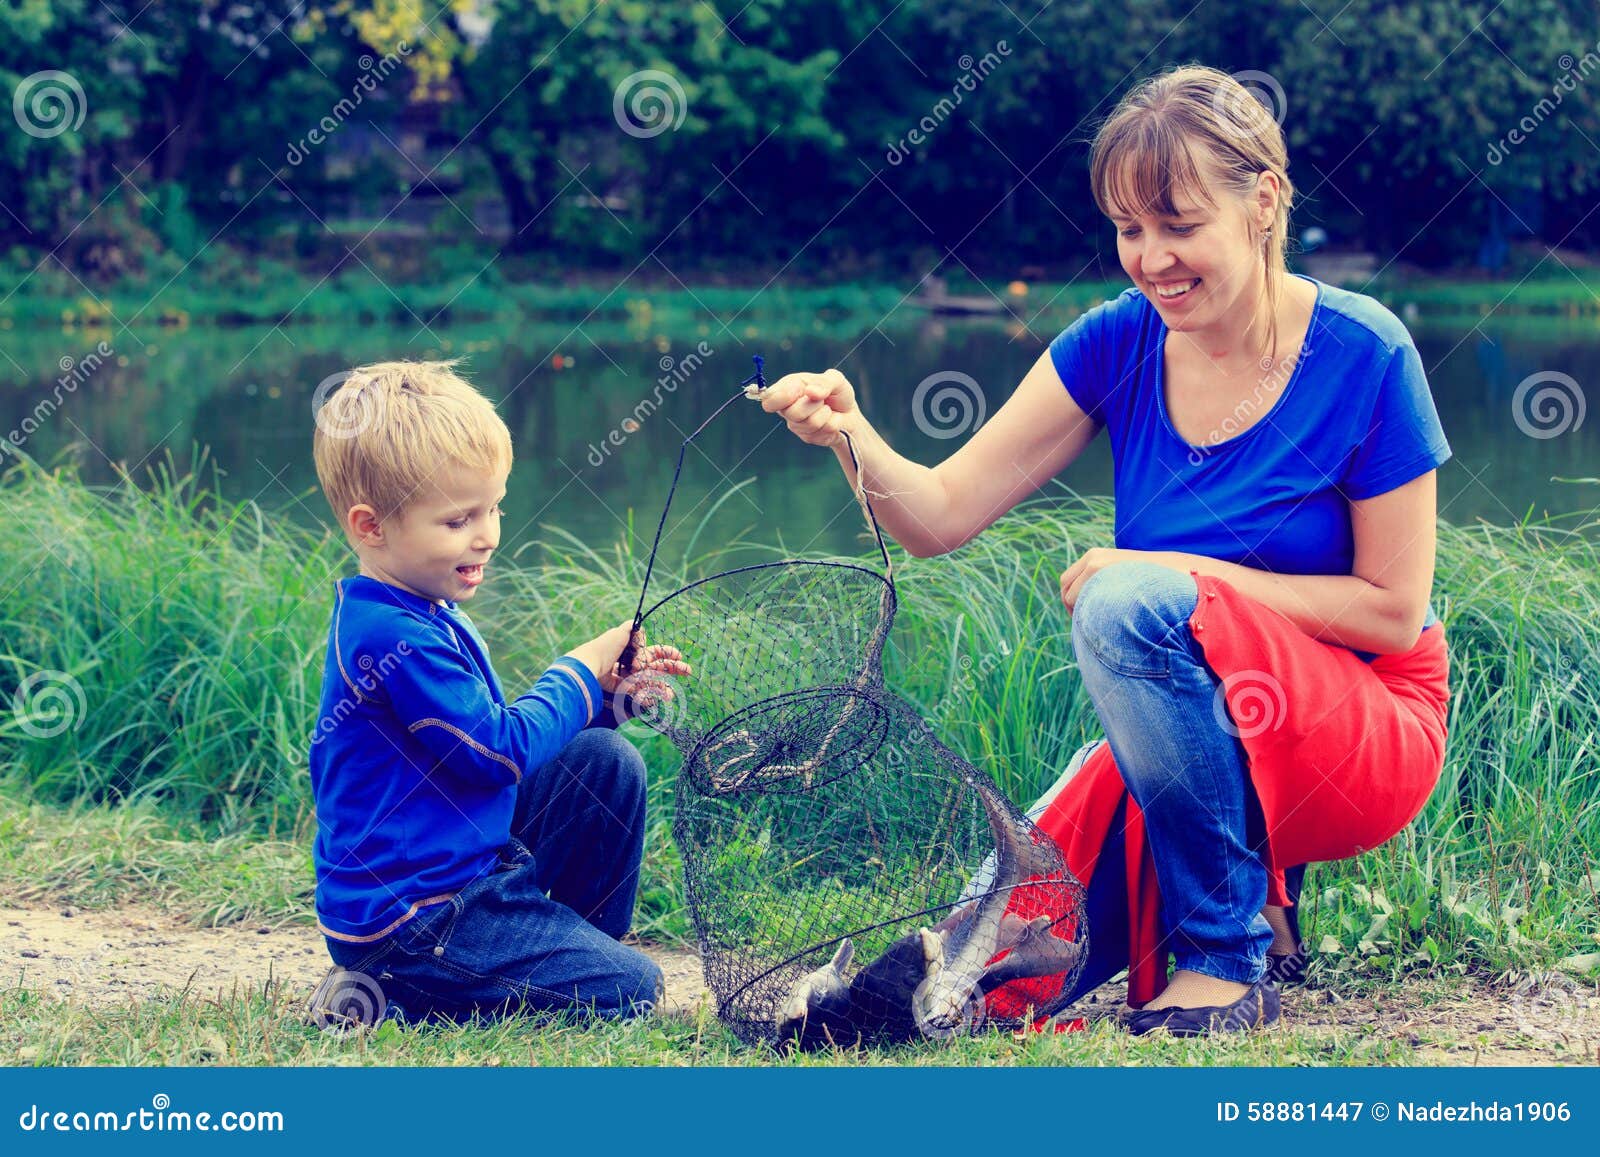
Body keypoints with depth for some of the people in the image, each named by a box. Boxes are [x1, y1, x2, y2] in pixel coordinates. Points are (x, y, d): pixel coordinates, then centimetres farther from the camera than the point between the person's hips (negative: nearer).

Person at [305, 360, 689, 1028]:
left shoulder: (431, 618, 10)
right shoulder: (393, 639, -23)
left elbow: (492, 734, 16)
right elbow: (499, 752, -21)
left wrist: (603, 694, 2)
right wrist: (578, 677, -5)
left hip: (469, 868, 10)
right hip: (407, 917, -10)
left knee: (606, 761, 6)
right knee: (630, 989, -9)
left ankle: (581, 944, 13)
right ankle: (390, 998, -7)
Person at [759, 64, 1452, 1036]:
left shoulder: (1363, 355, -13)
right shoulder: (1119, 345, -2)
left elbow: (1395, 610, -12)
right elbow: (944, 514, -6)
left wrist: (1187, 577, -20)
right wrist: (852, 436, -26)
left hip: (1372, 735, -3)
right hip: (1185, 735, 3)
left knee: (1132, 601, -33)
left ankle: (1227, 960, -17)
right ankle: (1247, 896, 4)